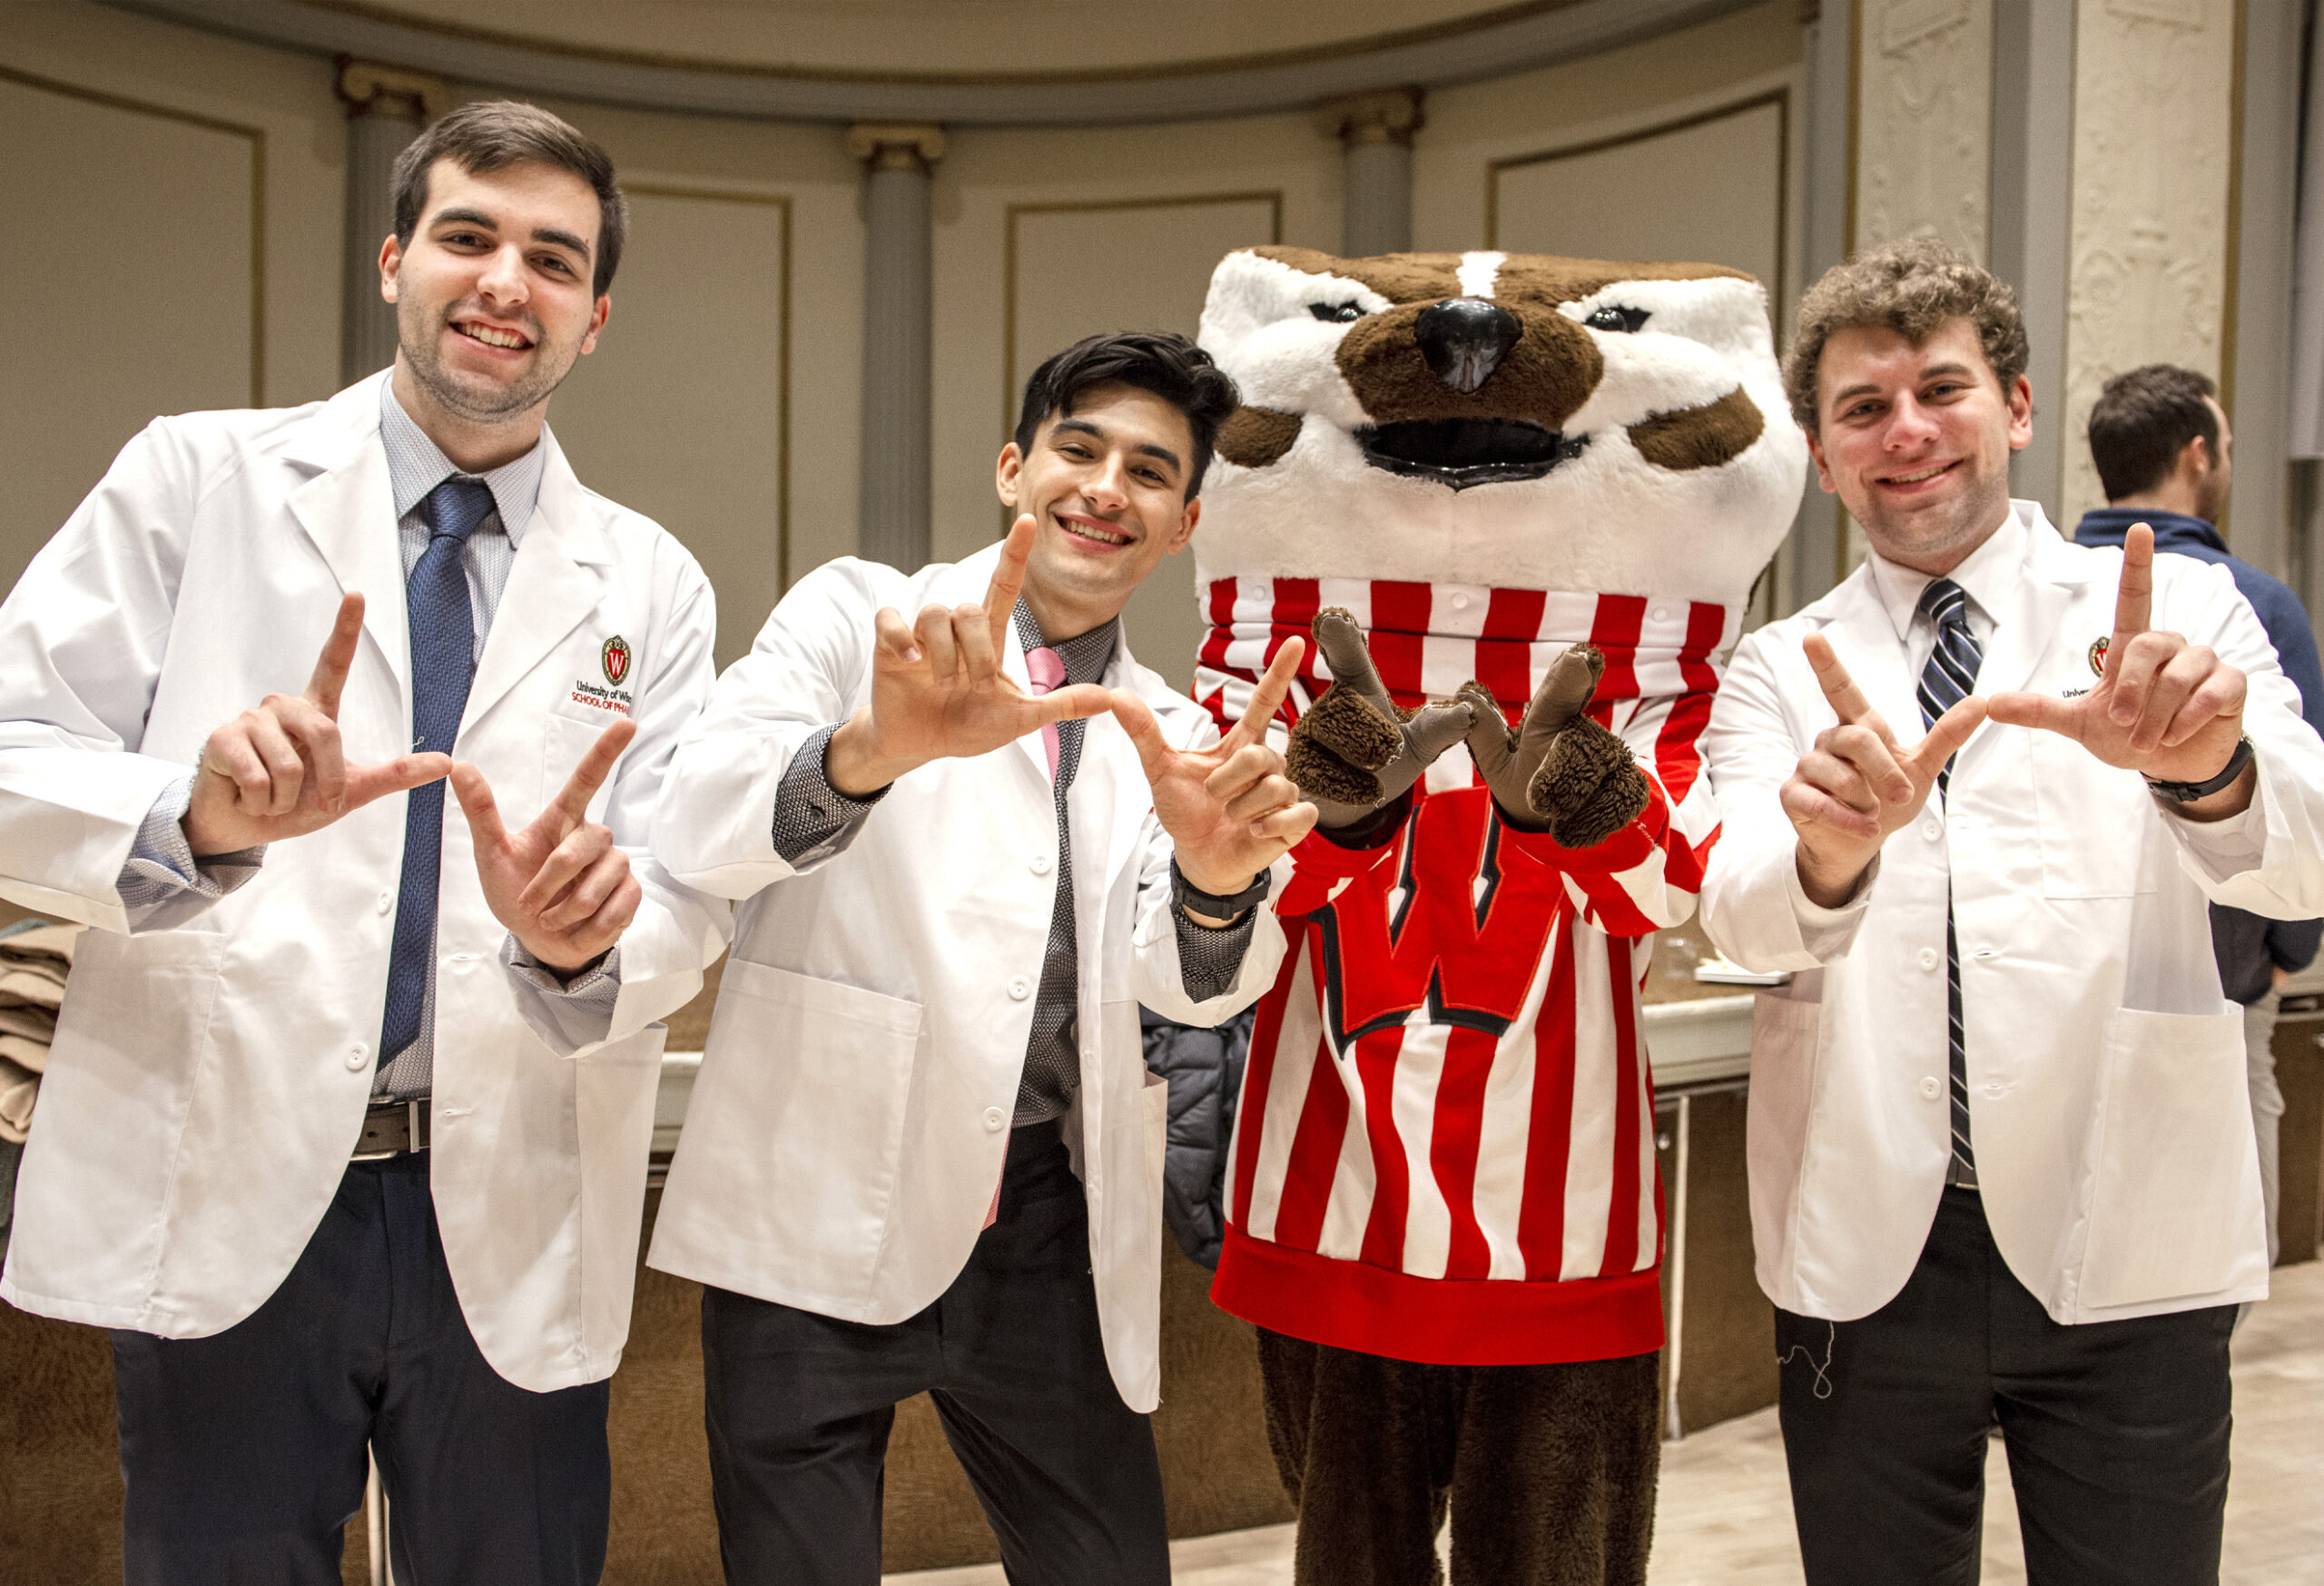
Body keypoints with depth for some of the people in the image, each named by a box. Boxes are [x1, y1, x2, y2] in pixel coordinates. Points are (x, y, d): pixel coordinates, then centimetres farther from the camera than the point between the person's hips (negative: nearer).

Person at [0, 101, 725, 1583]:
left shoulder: (650, 585, 7)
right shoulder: (195, 480, 2)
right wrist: (198, 816, -25)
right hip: (222, 1200, -1)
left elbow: (687, 903, 0)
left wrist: (575, 942, -22)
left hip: (516, 1229, 2)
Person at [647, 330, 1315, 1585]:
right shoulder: (854, 614, 2)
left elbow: (1189, 982, -3)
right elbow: (697, 833, -15)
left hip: (1047, 1243, 4)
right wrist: (874, 747, -36)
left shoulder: (1170, 736, 13)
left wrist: (1219, 876, -27)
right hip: (821, 1219, -3)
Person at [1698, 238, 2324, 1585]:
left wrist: (2205, 766, -37)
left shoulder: (2173, 612, 2)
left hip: (2124, 1254, -1)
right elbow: (1742, 915, -13)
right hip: (1865, 1256, 1)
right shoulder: (1783, 674, 5)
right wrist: (1829, 851, -36)